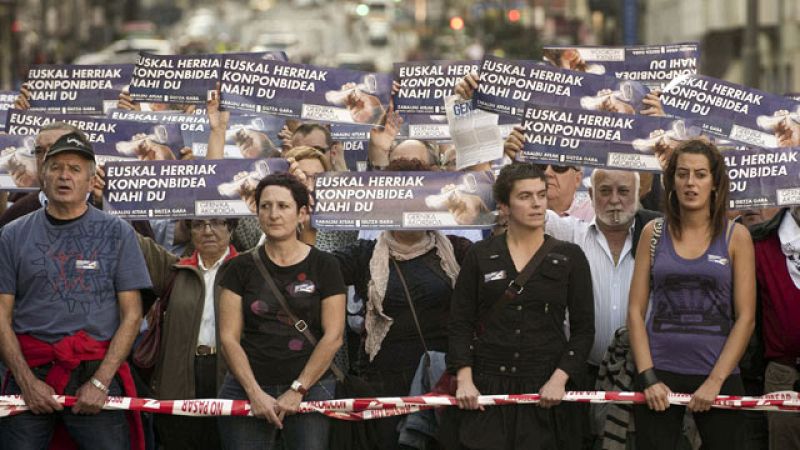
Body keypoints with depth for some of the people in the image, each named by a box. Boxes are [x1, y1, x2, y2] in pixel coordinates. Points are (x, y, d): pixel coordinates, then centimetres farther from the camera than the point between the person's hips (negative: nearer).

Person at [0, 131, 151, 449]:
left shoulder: (117, 233, 8)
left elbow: (131, 314, 4)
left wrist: (100, 382, -7)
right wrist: (27, 381, -6)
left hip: (97, 373, -1)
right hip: (29, 375, 1)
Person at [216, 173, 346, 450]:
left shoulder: (323, 266, 3)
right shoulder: (241, 268, 7)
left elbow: (333, 336, -2)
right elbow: (228, 337, 2)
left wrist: (297, 390, -9)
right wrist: (255, 392, -9)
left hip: (309, 387, -1)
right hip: (247, 388, 1)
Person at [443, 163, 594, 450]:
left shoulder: (570, 257, 6)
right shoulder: (480, 256, 7)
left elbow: (583, 328, 5)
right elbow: (460, 324, 4)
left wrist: (559, 378, -8)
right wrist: (464, 379, -8)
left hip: (544, 393, 0)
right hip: (484, 390, 0)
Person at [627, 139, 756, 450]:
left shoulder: (735, 237, 1)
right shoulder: (654, 233, 5)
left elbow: (745, 317, -3)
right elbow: (636, 310, 3)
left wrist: (715, 381, -11)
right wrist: (647, 376, -7)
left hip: (718, 374, -1)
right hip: (659, 372, 1)